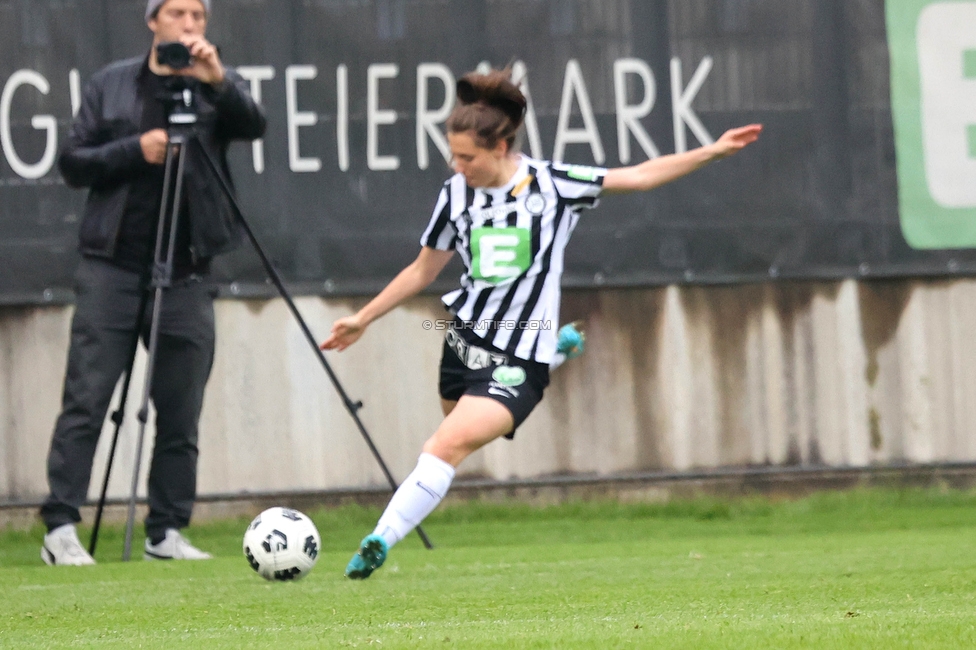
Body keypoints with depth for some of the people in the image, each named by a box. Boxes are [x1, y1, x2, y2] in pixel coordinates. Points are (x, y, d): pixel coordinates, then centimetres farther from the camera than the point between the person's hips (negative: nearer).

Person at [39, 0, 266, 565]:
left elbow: (254, 125, -12)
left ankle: (167, 531, 10)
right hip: (112, 269, -1)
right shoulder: (112, 86, 9)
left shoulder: (219, 89, 8)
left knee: (181, 413, 2)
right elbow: (73, 162, 5)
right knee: (86, 402, -7)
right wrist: (135, 150, -11)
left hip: (185, 276, 1)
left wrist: (219, 81, -30)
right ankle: (61, 529, -8)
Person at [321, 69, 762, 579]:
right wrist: (362, 320, 17)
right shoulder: (457, 194, 3)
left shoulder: (551, 184, -8)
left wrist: (713, 152, -5)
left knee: (447, 447, -20)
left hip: (517, 361, -5)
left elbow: (638, 177, 0)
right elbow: (423, 271, 16)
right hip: (466, 338, 5)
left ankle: (379, 542, -17)